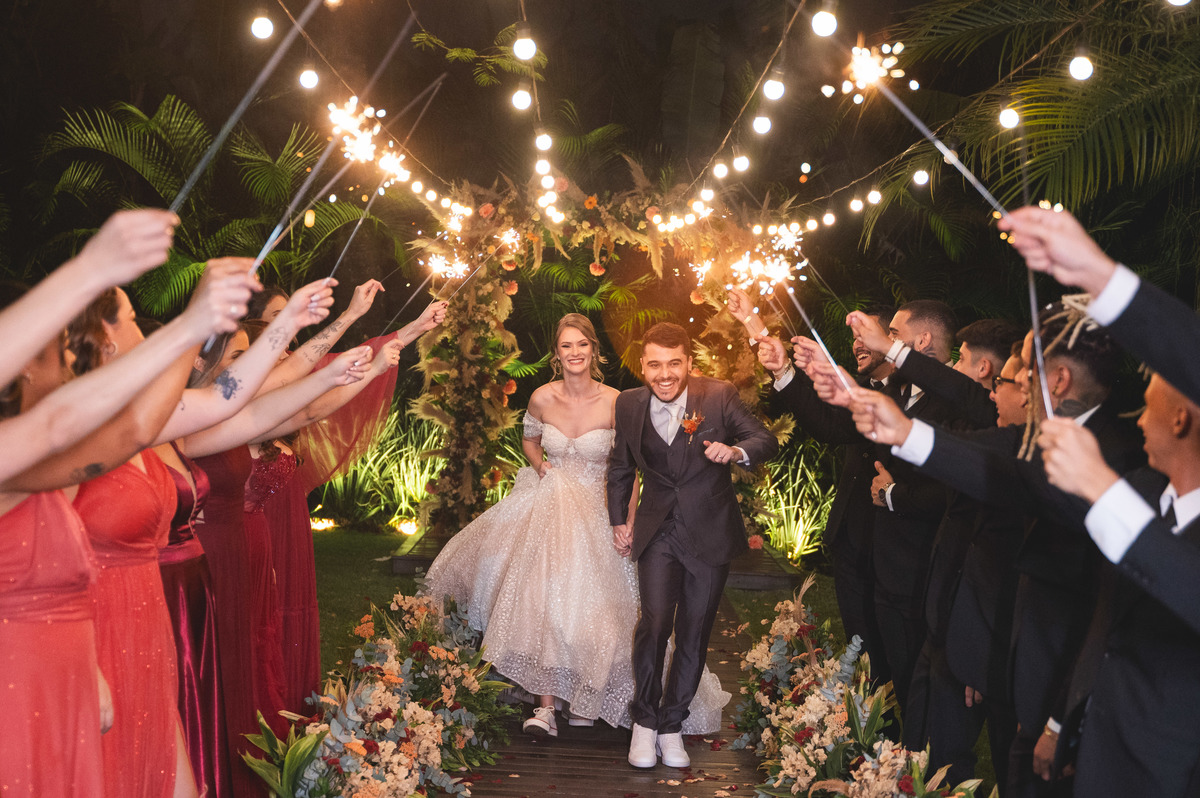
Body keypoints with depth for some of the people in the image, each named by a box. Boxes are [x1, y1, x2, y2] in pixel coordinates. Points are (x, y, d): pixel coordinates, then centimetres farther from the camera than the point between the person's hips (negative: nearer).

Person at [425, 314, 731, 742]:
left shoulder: (615, 403, -11)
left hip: (596, 511, -1)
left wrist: (629, 521, -14)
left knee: (588, 606, -3)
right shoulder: (542, 398, -3)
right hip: (548, 507, 2)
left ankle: (586, 699, 19)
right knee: (544, 600, -10)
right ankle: (546, 706, -7)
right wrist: (540, 466, -1)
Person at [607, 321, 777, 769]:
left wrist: (736, 451, -31)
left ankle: (671, 725, 25)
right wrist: (618, 521, 12)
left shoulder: (720, 396, -9)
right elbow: (620, 468, 14)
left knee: (694, 633, 8)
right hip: (657, 530, 0)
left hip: (710, 532, 0)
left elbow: (766, 441, -11)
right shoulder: (629, 404, -1)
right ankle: (644, 720, 1)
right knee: (655, 620, -18)